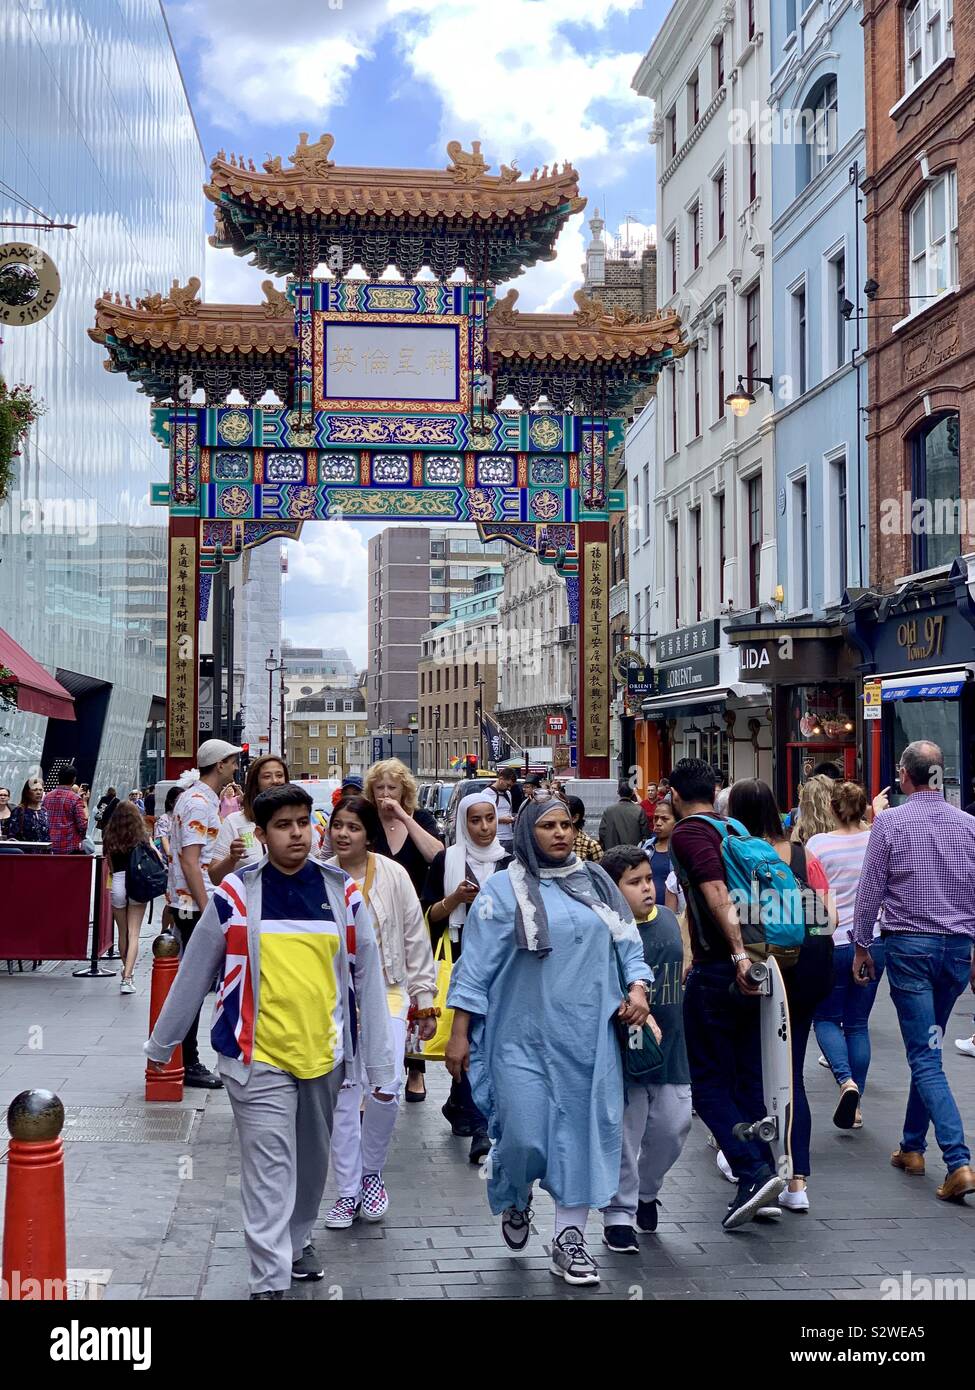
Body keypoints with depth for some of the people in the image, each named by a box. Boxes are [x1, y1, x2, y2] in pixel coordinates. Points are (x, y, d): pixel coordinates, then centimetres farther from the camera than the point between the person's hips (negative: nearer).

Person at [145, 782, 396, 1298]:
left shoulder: (344, 894, 0)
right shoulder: (235, 894, -5)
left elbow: (368, 980, 3)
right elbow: (194, 974, 4)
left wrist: (379, 1063, 2)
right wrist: (161, 1043, 11)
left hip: (324, 1052, 3)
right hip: (258, 1055, -3)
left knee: (312, 1157, 18)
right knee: (269, 1167, -5)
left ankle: (298, 1237, 42)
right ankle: (270, 1280, 3)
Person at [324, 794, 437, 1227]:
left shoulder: (393, 875, -4)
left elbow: (416, 940, 0)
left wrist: (425, 1000, 1)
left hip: (386, 993, -1)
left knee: (385, 1091, -11)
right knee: (342, 1096, 5)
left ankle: (371, 1171, 16)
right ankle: (348, 1191, 19)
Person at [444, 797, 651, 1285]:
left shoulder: (597, 882, 10)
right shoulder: (505, 888, -1)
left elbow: (628, 943, 15)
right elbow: (476, 964, -2)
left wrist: (637, 987, -3)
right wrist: (459, 1033, -5)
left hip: (589, 1035, 4)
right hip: (524, 1037, -3)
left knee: (582, 1131, 2)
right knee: (524, 1136, -6)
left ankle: (569, 1241, 14)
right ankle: (514, 1200, 28)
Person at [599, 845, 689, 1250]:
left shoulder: (669, 918, 7)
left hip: (670, 1045, 6)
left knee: (673, 1126, 8)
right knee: (624, 1133, 2)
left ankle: (646, 1192, 34)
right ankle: (619, 1213, 16)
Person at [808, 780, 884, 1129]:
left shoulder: (819, 843, -9)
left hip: (833, 942, -3)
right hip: (874, 942, 3)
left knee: (826, 1018, 12)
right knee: (858, 1024, 12)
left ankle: (846, 1081, -12)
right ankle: (856, 1103, 13)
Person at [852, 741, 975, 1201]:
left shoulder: (890, 822, -8)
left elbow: (870, 890, -5)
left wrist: (861, 946, 6)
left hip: (909, 945, -4)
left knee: (925, 1056, -3)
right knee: (927, 1048, 18)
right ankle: (912, 1146, 27)